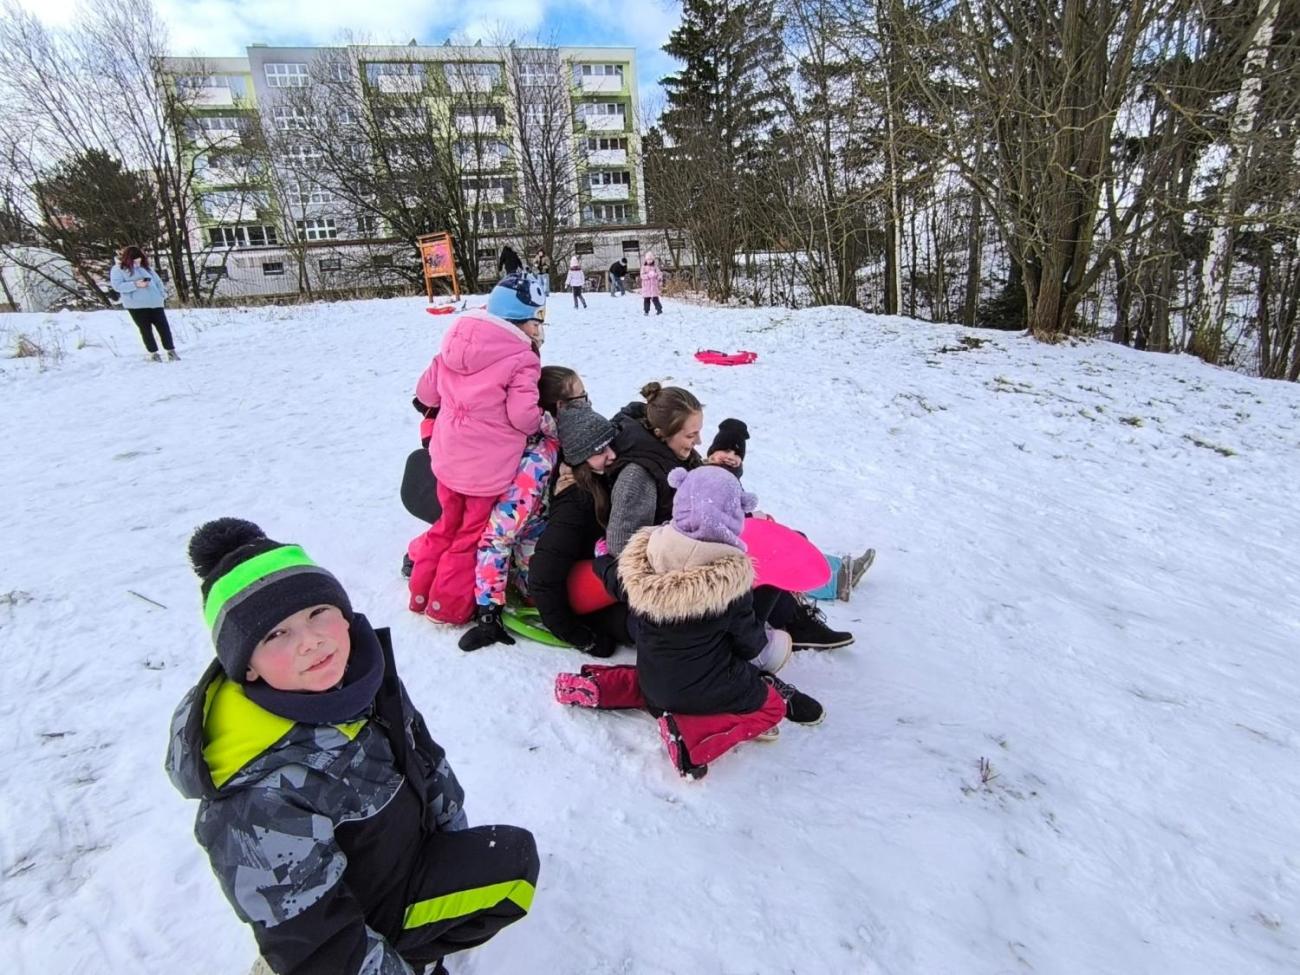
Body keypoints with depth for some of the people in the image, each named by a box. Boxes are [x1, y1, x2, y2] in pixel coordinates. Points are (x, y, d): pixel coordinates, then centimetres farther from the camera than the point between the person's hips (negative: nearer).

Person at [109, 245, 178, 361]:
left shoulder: (145, 267, 14)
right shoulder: (118, 269, 1)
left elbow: (157, 280, 18)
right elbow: (117, 286, -8)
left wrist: (162, 294, 2)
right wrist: (136, 285, -19)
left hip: (154, 302, 3)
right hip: (136, 305, -3)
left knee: (163, 327, 0)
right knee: (146, 329, 0)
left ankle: (171, 351, 8)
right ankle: (153, 353, 8)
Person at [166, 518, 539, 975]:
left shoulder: (362, 676, -16)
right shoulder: (262, 799, -35)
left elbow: (427, 763, 1)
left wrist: (463, 859, 9)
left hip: (404, 852, 7)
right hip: (357, 914, -6)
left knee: (515, 856, 13)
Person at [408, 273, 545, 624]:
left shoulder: (455, 341, 4)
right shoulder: (521, 358, -18)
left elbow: (426, 390, 10)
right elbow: (523, 416, -22)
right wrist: (544, 422, -1)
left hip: (449, 458, 7)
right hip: (489, 467, -6)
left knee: (449, 524, 26)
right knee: (473, 534, 14)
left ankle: (422, 592, 38)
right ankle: (449, 606, 25)